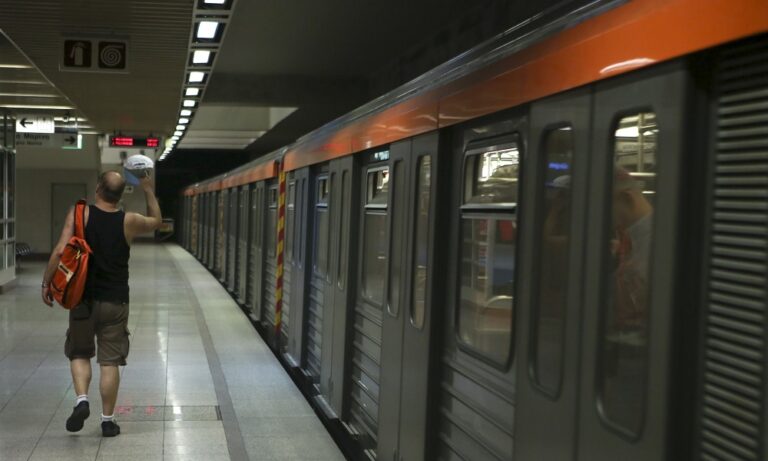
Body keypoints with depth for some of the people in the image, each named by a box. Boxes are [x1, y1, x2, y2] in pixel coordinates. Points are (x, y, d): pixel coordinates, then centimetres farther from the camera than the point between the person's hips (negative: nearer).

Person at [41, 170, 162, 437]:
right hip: (115, 302, 0)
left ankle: (81, 400, -4)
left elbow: (61, 251, -14)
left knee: (79, 353, 18)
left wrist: (47, 283, -4)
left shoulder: (79, 214, -7)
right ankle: (107, 420, 11)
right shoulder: (129, 222, -3)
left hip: (83, 298, 0)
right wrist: (149, 191, 28)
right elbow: (156, 221, 19)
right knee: (110, 361, 7)